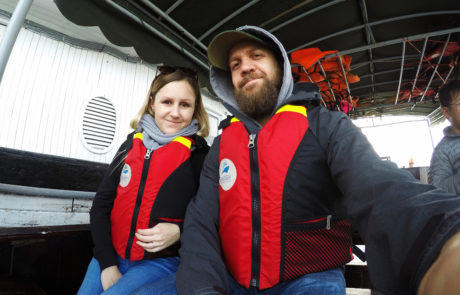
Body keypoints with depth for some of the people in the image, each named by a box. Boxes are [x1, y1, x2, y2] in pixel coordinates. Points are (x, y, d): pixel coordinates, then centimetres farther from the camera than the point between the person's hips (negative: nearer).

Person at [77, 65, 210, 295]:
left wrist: (179, 231, -22)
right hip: (112, 255, 5)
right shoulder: (131, 145, 3)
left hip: (160, 261, -4)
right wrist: (107, 265, -3)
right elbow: (101, 205, 3)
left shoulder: (201, 156, -10)